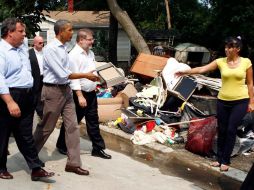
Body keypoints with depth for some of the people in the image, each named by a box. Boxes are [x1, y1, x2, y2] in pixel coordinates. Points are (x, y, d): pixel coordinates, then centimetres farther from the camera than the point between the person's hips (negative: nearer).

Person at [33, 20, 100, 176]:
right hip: (53, 91, -8)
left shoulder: (63, 48, 9)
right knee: (46, 127, 6)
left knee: (73, 125, 3)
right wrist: (86, 75, -15)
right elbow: (63, 74, -20)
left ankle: (73, 163, 8)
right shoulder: (51, 49, -17)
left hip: (66, 90, 8)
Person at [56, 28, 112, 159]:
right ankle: (61, 145, 24)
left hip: (91, 93, 8)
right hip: (79, 93, -8)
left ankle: (98, 148, 18)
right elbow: (73, 77, -20)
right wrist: (80, 96, -23)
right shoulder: (74, 55, -16)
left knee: (93, 121, 11)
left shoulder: (90, 53, 11)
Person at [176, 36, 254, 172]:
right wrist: (185, 72, -21)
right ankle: (219, 158, 22)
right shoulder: (220, 61, -1)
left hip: (240, 101, -2)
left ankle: (225, 161, 11)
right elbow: (202, 69, -9)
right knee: (222, 130, 9)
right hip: (223, 101, 3)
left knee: (231, 130, -1)